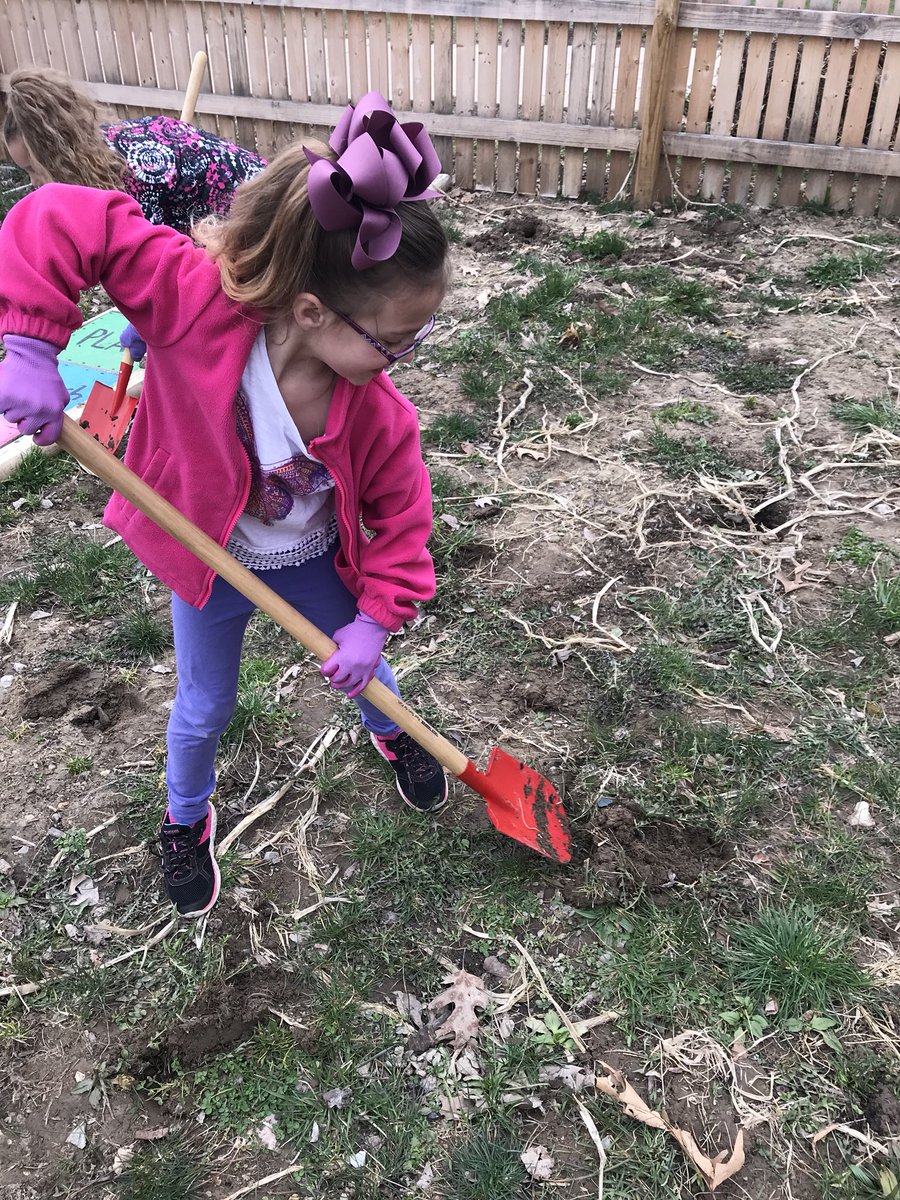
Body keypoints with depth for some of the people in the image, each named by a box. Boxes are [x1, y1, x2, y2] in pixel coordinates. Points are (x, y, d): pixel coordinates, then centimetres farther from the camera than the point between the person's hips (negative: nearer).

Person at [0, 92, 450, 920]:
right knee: (205, 710, 17)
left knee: (361, 665, 24)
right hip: (209, 566, -1)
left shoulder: (378, 412, -30)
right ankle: (188, 819, 50)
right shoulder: (203, 299, -38)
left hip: (314, 563, 2)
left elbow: (400, 516, -14)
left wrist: (375, 620, -19)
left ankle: (394, 734, 63)